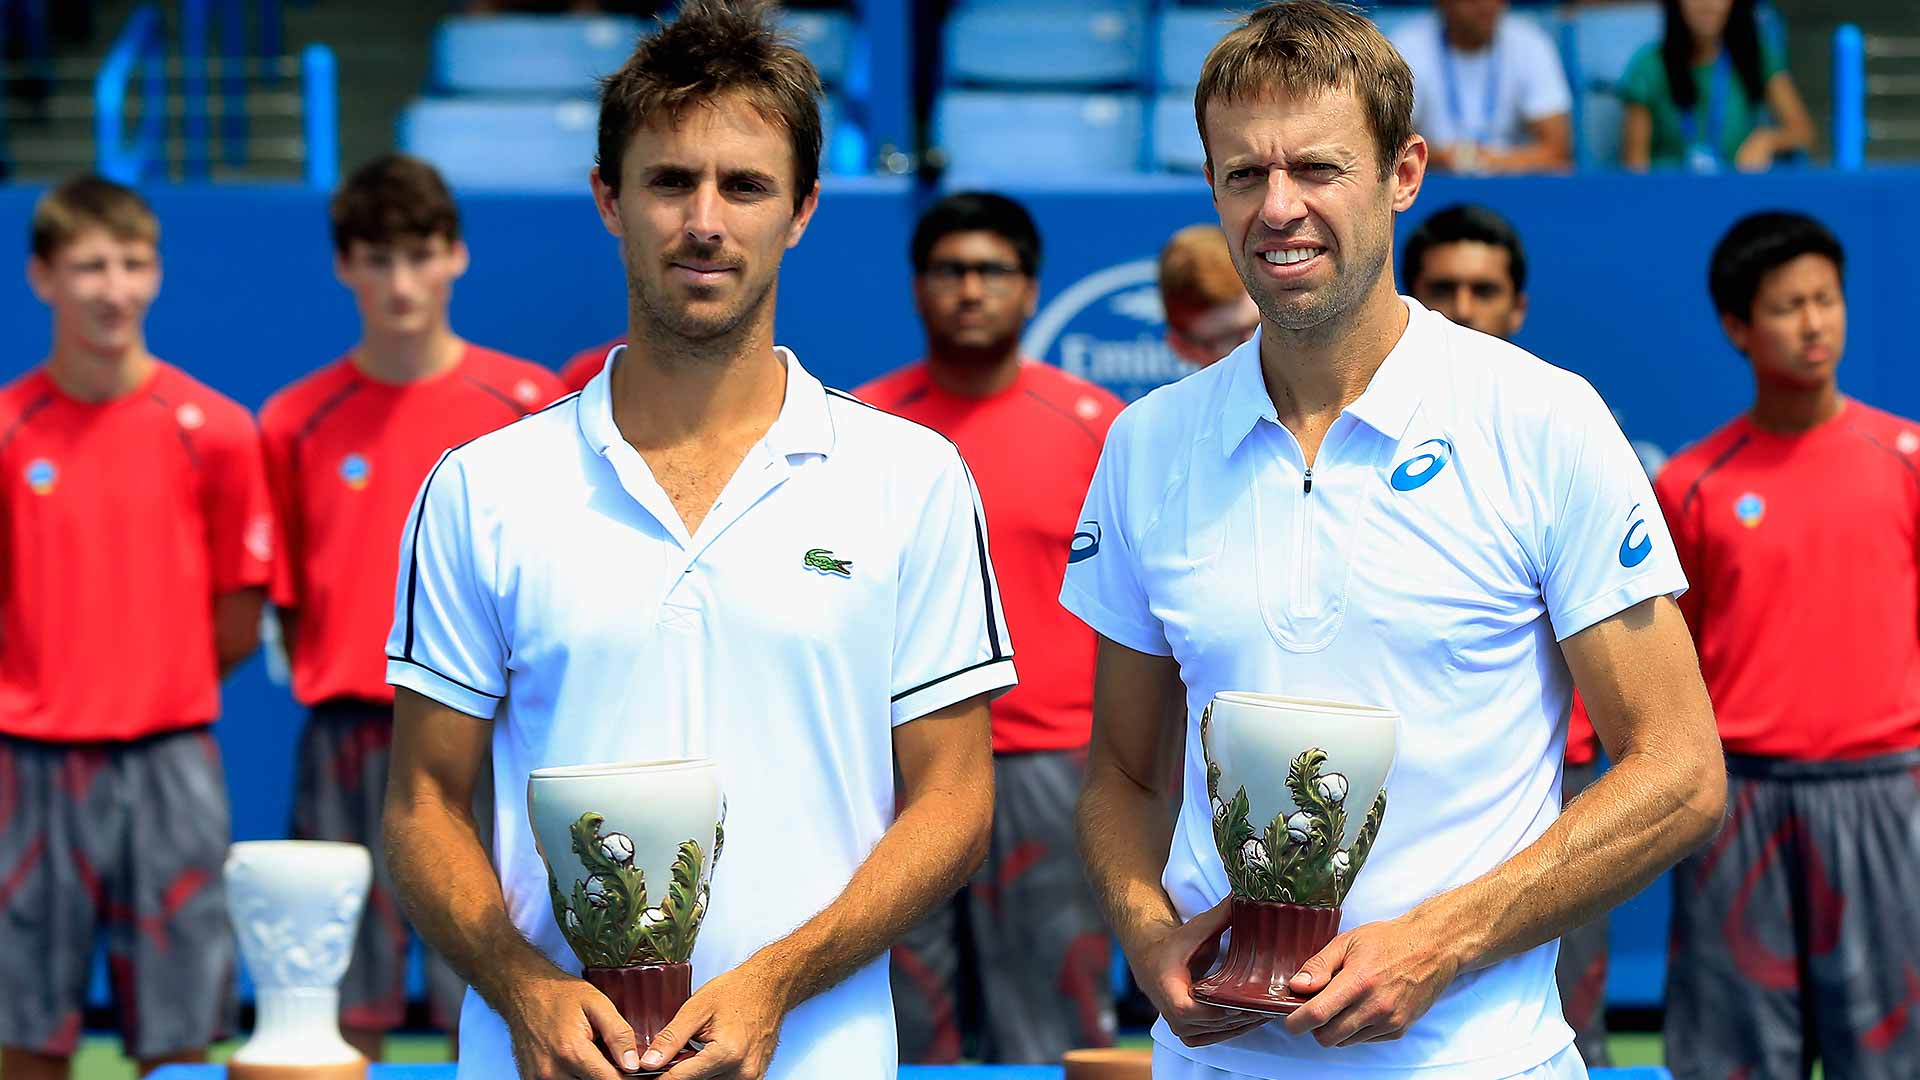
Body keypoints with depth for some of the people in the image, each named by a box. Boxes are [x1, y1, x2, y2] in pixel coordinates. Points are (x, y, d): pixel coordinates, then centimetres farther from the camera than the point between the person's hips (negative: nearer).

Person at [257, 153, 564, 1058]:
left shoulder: (526, 403, 3)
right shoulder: (298, 423, 6)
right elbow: (286, 599, 10)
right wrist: (340, 688, 0)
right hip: (349, 752, 1)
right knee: (346, 1010, 2)